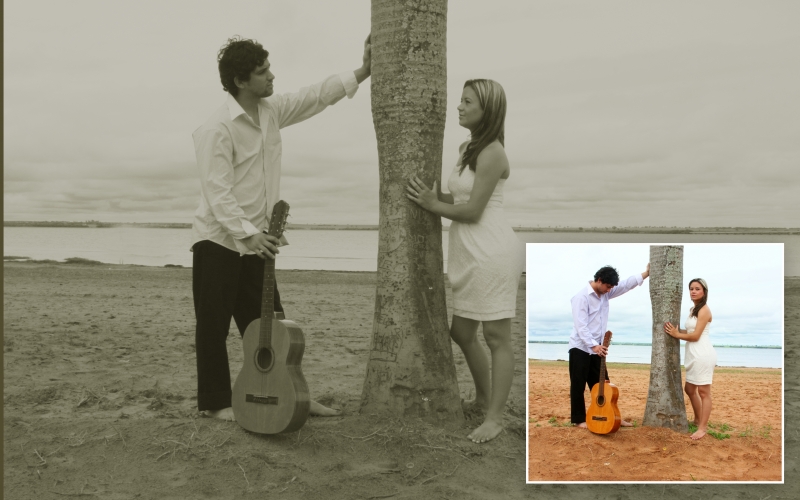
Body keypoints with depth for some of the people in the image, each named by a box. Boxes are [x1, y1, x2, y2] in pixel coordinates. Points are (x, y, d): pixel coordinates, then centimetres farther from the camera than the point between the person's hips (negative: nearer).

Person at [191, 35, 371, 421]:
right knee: (214, 327, 4)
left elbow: (315, 96, 11)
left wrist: (362, 72, 4)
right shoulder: (218, 129, -18)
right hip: (219, 241, -7)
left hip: (256, 241, 7)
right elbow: (217, 192, -22)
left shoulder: (271, 110, 5)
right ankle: (215, 402, 18)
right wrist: (248, 233, -29)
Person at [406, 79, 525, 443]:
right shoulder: (467, 149, 14)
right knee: (461, 332, 16)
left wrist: (432, 205, -8)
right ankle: (483, 398, 36)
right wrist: (431, 195, -2)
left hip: (491, 252, -10)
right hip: (468, 253, 10)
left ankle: (495, 417, 10)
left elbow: (472, 210, -17)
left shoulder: (491, 153, -14)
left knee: (496, 337, 0)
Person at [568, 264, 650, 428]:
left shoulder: (605, 294, 8)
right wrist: (593, 345, -30)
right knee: (578, 386, 1)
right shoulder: (581, 297, -17)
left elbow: (626, 285, 10)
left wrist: (645, 274, 2)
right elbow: (581, 326, -23)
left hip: (597, 348, 8)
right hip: (580, 348, -8)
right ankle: (579, 419, 9)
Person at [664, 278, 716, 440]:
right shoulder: (693, 310, 18)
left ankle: (703, 427, 0)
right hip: (693, 354, 10)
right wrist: (676, 330, 2)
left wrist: (676, 334, -8)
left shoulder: (704, 310, -10)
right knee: (689, 389, 18)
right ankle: (697, 420, 34)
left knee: (703, 391, -5)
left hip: (702, 353, -10)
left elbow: (696, 335, -15)